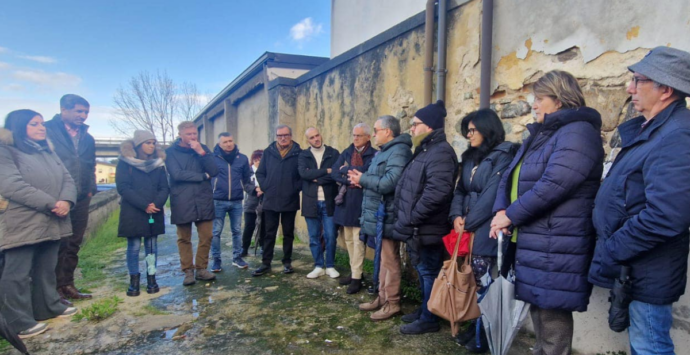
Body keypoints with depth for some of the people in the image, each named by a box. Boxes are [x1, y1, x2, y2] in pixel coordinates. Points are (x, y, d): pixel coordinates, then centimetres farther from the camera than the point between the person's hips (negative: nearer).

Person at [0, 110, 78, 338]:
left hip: (51, 223, 7)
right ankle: (19, 323, 8)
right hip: (22, 225, -7)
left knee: (47, 269, 18)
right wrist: (52, 204, -20)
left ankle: (48, 307, 31)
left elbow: (67, 179, 9)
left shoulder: (48, 152, 16)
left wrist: (66, 201, -12)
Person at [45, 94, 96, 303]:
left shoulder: (87, 138, 15)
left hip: (81, 199, 6)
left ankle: (67, 285, 24)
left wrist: (91, 189, 10)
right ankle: (55, 289, 9)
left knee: (74, 245, 12)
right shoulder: (48, 131, -5)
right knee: (58, 244, -1)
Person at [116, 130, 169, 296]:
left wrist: (157, 204, -13)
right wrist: (144, 206, -15)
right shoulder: (125, 161, 0)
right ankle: (134, 280, 11)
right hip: (132, 212, -3)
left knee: (152, 246, 5)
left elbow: (164, 187, 7)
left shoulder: (158, 162, 10)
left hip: (154, 212, 3)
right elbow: (123, 187, -8)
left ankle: (151, 278, 12)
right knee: (134, 246, 1)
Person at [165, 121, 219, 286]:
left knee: (206, 236, 4)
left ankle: (201, 269, 17)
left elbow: (214, 171, -2)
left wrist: (202, 153, -13)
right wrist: (203, 176, -8)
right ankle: (188, 271, 17)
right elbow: (177, 174, -14)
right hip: (182, 202, -2)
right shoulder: (171, 152, 0)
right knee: (184, 239, 6)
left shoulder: (203, 149, 9)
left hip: (204, 201, 3)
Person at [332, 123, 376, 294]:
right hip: (345, 200, 6)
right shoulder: (347, 152, 12)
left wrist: (346, 170, -6)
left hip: (361, 202, -6)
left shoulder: (374, 154, -6)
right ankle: (354, 272, 27)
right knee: (348, 239, 13)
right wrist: (351, 180, -15)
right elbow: (334, 172, 0)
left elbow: (365, 172, -21)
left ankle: (356, 277, 6)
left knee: (358, 240, -3)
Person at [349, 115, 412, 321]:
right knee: (383, 259, 17)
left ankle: (392, 303, 11)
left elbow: (389, 182, -28)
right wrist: (362, 180, 0)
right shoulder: (386, 151, 19)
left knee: (390, 261, 0)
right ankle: (382, 298, 29)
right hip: (380, 215, 11)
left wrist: (363, 179, -15)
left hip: (388, 216, -11)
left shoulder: (398, 152, -17)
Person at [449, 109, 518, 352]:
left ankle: (483, 336, 15)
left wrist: (468, 223, -12)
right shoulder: (471, 157, 16)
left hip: (486, 231, -7)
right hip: (469, 229, 7)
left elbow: (491, 196, -15)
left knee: (482, 283, 0)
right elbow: (461, 190, 14)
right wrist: (457, 216, -3)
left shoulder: (503, 156, -8)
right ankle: (475, 327, 24)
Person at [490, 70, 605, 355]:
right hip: (531, 241, 9)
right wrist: (501, 211, -5)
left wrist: (512, 215, -15)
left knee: (553, 312, 0)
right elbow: (511, 176, 14)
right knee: (539, 307, 18)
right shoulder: (540, 135, 19)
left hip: (555, 246, -9)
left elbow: (553, 184, -23)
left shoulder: (578, 132, -11)